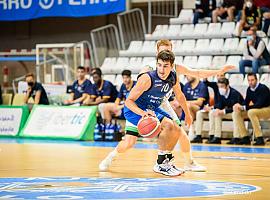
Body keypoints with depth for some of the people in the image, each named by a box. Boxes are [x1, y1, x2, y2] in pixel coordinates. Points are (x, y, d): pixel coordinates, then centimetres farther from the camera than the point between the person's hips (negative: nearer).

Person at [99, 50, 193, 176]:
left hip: (152, 109, 8)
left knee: (177, 131, 1)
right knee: (169, 125, -24)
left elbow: (179, 96, 14)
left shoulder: (173, 78, -9)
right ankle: (161, 164, -9)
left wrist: (187, 114, 24)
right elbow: (129, 101, -26)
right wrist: (143, 113, -42)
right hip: (135, 109, -8)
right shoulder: (147, 79, -29)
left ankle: (167, 161, 17)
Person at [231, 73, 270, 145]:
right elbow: (246, 102, 6)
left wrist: (243, 107, -32)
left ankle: (260, 139, -32)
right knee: (236, 113, -6)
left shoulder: (263, 88, -20)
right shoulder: (249, 89, 2)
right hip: (255, 109, 8)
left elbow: (259, 104, -29)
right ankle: (245, 138, -7)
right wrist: (239, 106, -18)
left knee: (251, 112, -36)